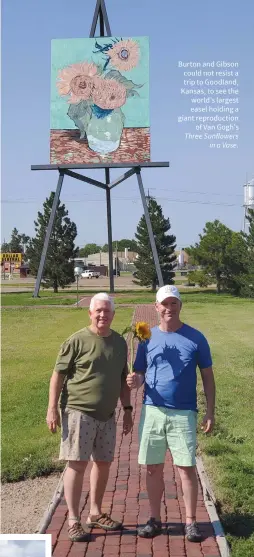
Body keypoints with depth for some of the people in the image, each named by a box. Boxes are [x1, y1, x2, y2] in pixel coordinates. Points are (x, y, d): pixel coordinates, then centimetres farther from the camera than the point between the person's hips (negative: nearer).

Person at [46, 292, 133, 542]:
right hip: (78, 412, -6)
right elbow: (58, 375, -7)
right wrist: (52, 409, -11)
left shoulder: (120, 342, 8)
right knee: (77, 464, -3)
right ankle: (73, 520, 8)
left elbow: (123, 379, 17)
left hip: (107, 415, 6)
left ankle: (95, 513, 29)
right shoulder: (77, 341, -8)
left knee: (103, 463, 13)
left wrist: (127, 409, 14)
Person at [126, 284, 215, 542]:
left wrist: (210, 412, -1)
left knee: (186, 467, 1)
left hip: (184, 413, -2)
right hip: (152, 411, 2)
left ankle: (190, 521, 17)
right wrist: (135, 381, -15)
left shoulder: (195, 338, -1)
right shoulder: (147, 338, 4)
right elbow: (140, 373, 9)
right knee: (153, 468, 9)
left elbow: (207, 376, 4)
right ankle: (155, 519, 24)